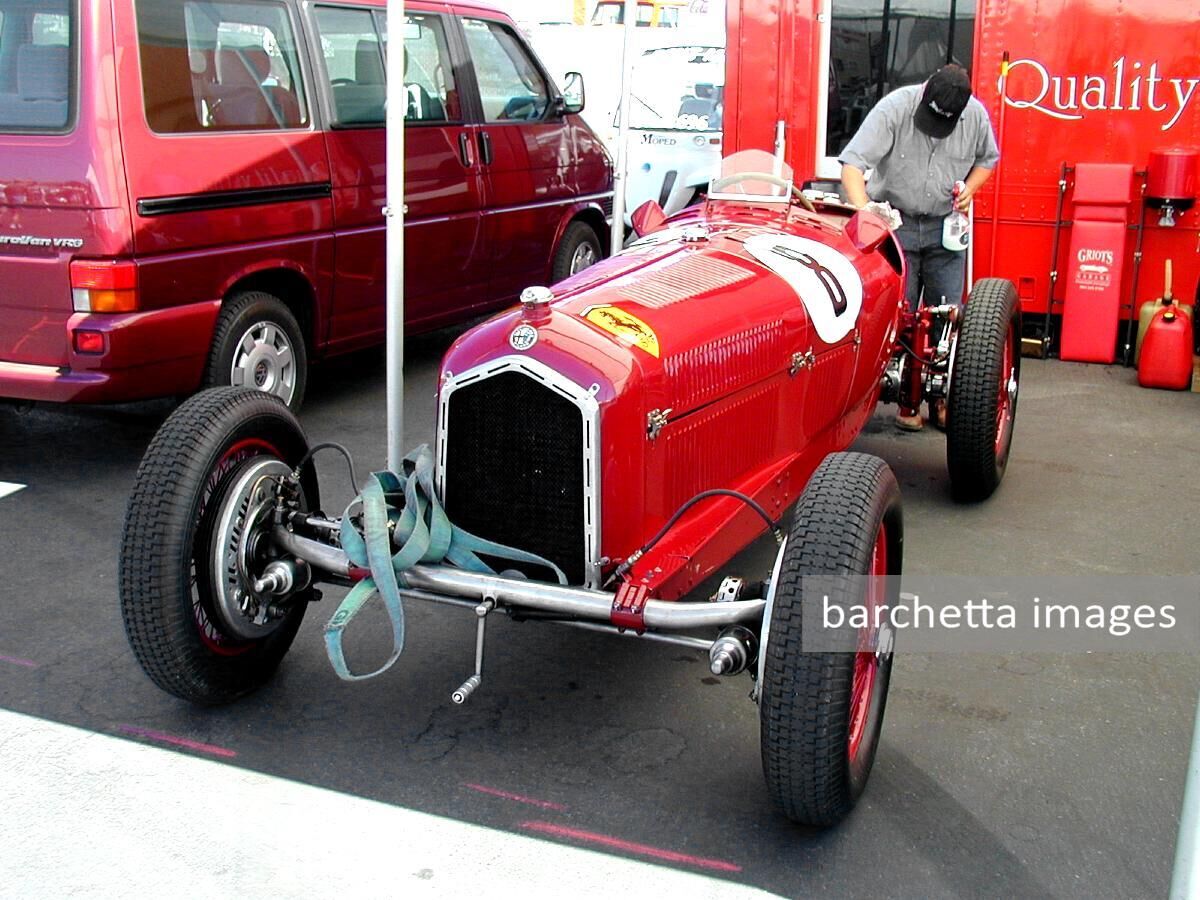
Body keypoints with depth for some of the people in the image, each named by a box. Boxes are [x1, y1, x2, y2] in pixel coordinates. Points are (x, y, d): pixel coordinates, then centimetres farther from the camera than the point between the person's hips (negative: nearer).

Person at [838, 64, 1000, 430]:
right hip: (894, 221, -3)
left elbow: (987, 158, 16)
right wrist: (863, 209, -37)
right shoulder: (894, 108, -17)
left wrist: (970, 188, -3)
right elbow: (852, 163, -23)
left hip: (946, 225, 3)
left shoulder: (976, 115, -4)